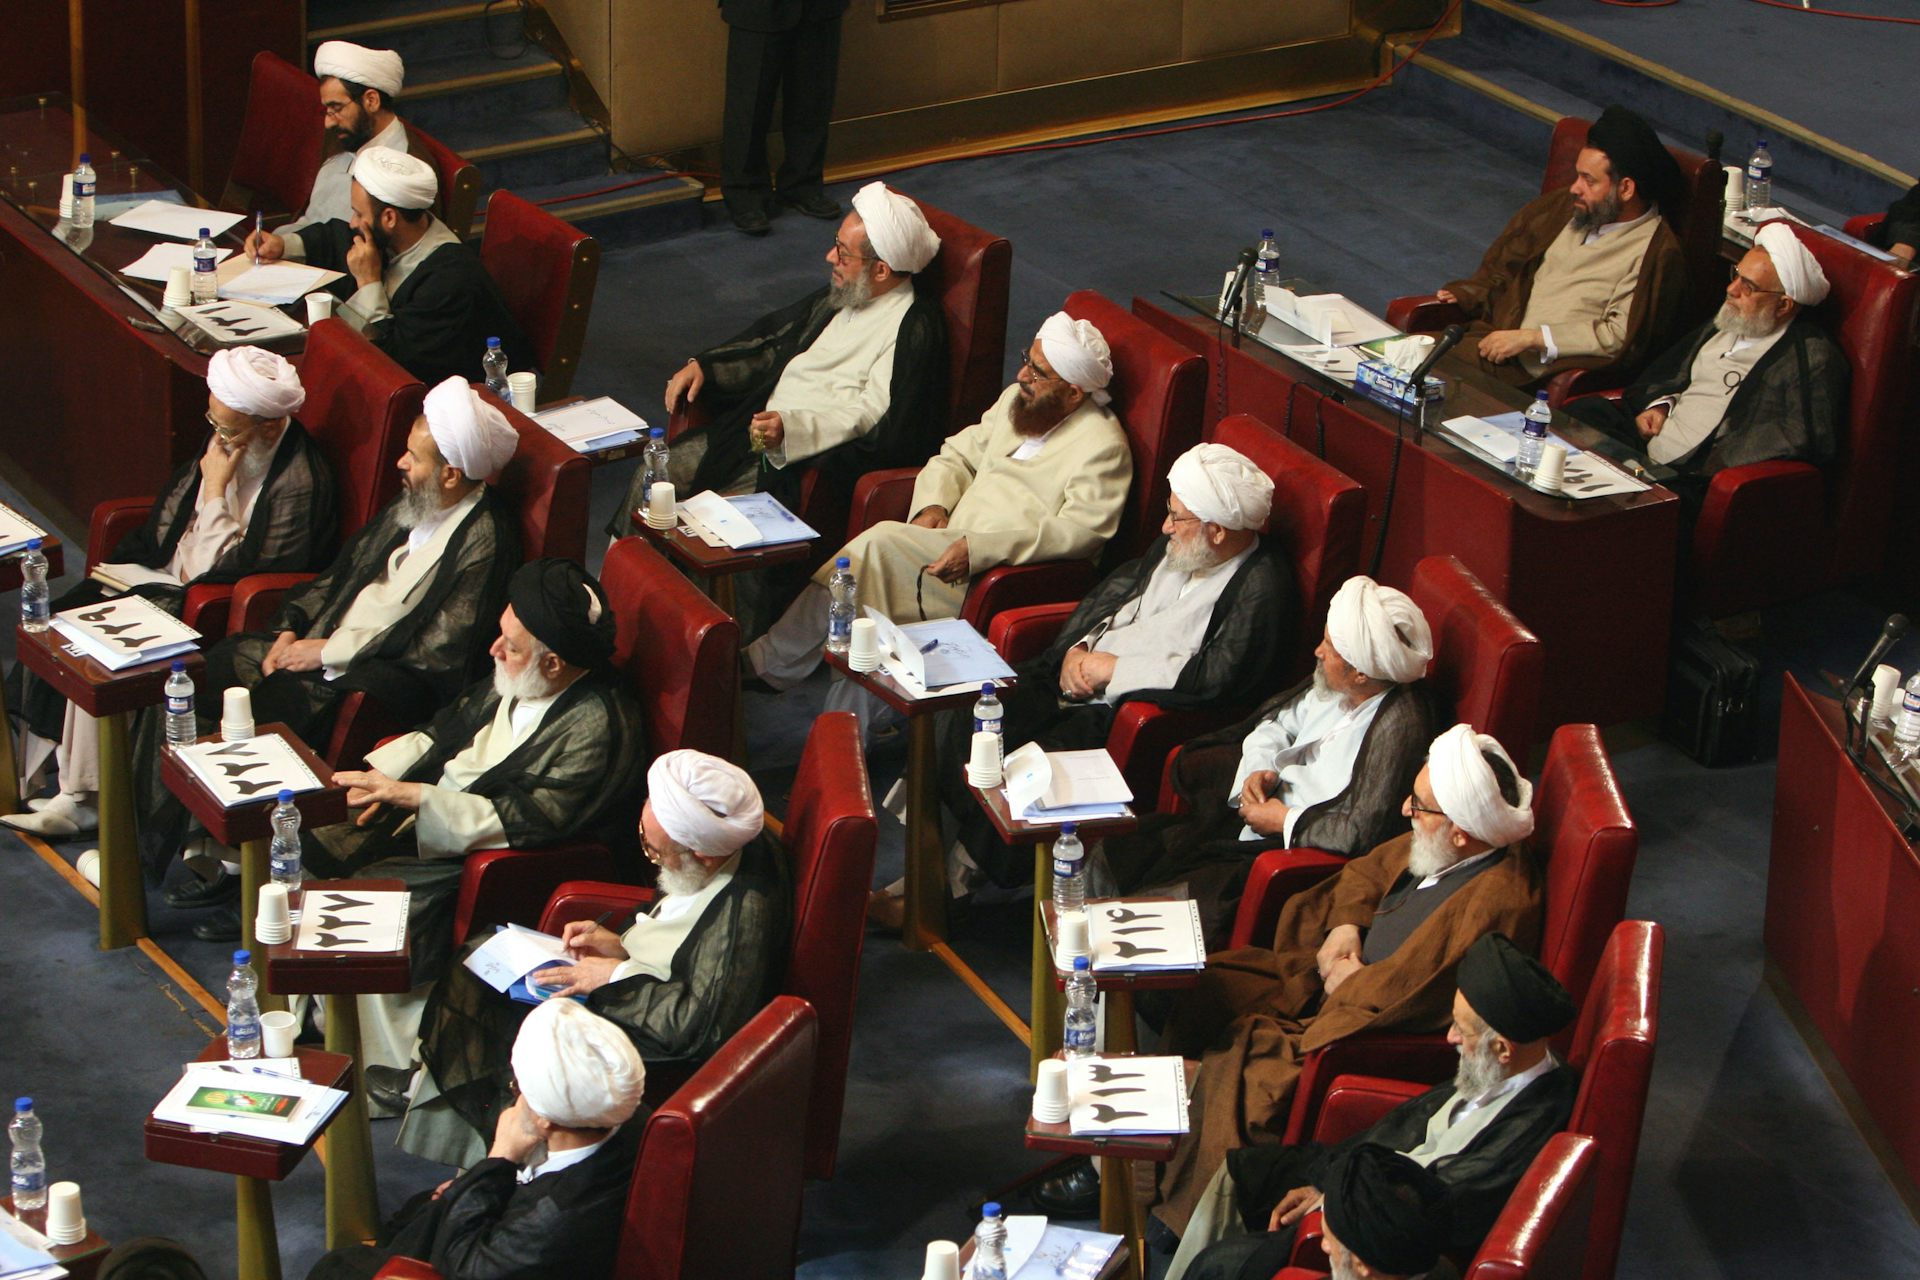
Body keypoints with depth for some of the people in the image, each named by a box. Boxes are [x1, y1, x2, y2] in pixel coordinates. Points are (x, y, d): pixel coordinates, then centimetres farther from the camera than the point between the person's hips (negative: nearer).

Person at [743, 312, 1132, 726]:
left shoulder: (1102, 445, -8)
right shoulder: (1016, 400, 17)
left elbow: (1083, 531, -20)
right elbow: (956, 455, 26)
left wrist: (980, 548, -26)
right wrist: (933, 504, 3)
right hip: (951, 550, 7)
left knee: (882, 546, -25)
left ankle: (769, 661, -15)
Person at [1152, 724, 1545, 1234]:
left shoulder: (1494, 903, -32)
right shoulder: (1431, 848, -3)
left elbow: (1400, 994, -30)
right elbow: (1366, 872, 17)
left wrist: (1346, 981, -12)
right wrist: (1344, 925, -1)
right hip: (1345, 974, 10)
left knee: (1240, 1050, -18)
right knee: (1207, 990, 5)